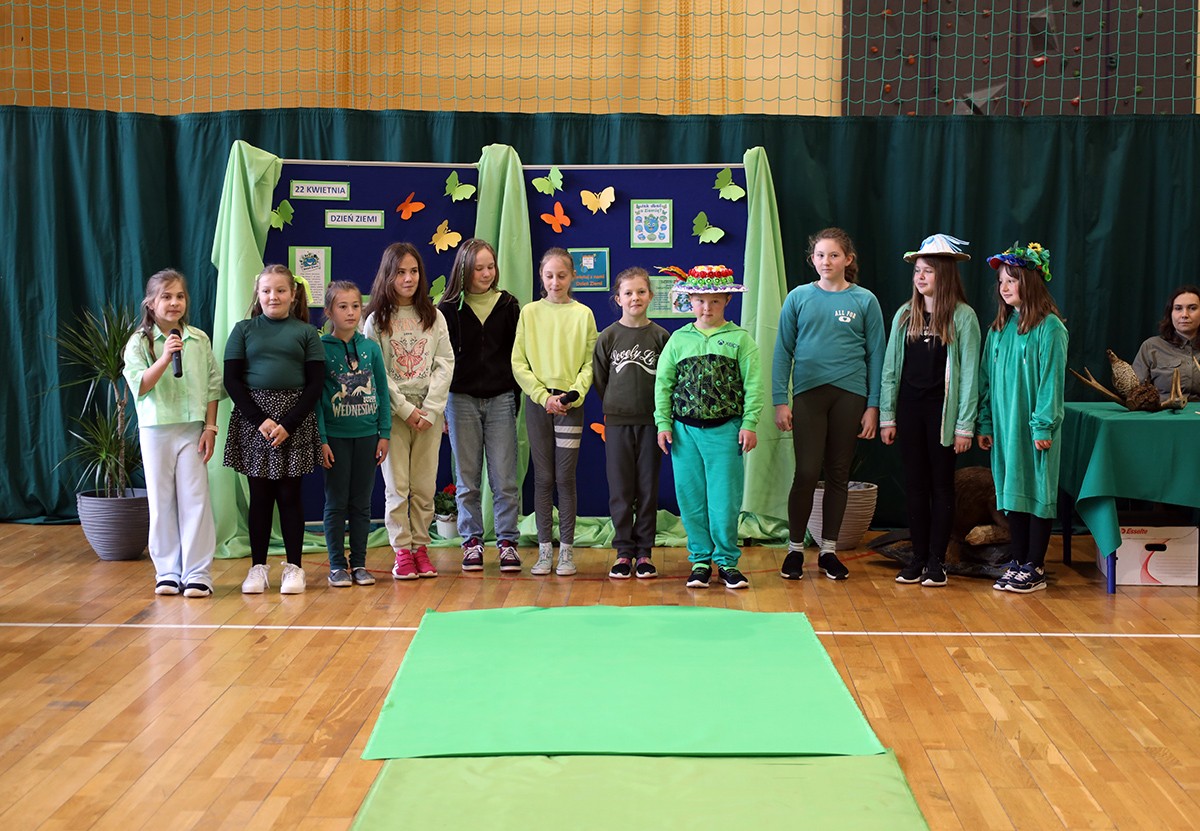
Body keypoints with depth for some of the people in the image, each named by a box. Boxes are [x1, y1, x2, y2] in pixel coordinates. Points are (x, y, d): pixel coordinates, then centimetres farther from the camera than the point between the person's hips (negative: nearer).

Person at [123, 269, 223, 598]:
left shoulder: (199, 340, 4)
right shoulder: (139, 342, -1)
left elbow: (213, 386, 6)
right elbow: (139, 386, -12)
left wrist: (210, 428, 0)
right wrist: (165, 358, -24)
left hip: (192, 428, 1)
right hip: (156, 430, 0)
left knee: (195, 499, -1)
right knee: (161, 501, 6)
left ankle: (197, 572, 5)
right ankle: (168, 571, 15)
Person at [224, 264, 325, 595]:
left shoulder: (306, 333, 5)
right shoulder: (243, 330, 6)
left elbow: (315, 383, 0)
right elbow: (232, 380, 1)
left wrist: (288, 423, -11)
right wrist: (260, 419, -11)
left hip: (295, 421, 0)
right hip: (253, 419, 1)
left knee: (289, 493, 3)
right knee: (260, 495, 5)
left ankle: (293, 566, 10)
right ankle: (258, 567, 12)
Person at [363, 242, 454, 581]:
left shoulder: (433, 316, 7)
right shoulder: (377, 320, 0)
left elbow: (445, 364, 2)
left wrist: (429, 410, -8)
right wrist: (407, 409, -11)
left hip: (429, 412, 2)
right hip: (393, 412, -2)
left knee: (425, 486, 3)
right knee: (397, 486, -1)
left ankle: (420, 547, 12)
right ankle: (402, 552, 6)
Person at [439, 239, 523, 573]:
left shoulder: (508, 305, 5)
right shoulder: (449, 309, 2)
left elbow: (517, 355, 7)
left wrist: (517, 400, 2)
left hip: (501, 400, 0)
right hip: (461, 400, 0)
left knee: (504, 479, 0)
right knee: (467, 480, 6)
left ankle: (507, 542, 8)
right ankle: (472, 542, 14)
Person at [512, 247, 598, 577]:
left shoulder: (583, 314, 2)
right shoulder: (530, 312, 4)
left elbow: (590, 363, 1)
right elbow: (519, 364, 0)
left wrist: (573, 393, -14)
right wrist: (543, 396, -10)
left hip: (571, 404, -1)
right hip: (537, 402, 1)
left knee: (565, 478, 1)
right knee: (543, 478, 4)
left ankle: (567, 550, 8)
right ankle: (545, 549, 10)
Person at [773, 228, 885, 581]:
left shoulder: (864, 301, 3)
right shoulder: (798, 298, 3)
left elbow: (875, 355, 4)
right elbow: (783, 351, 4)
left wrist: (873, 406, 0)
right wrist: (780, 400, -3)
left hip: (849, 394, 1)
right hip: (808, 393, -1)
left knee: (838, 474, 8)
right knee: (807, 472, -5)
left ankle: (828, 550, 18)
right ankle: (795, 549, 10)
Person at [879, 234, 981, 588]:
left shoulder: (963, 316, -5)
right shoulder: (905, 315, 7)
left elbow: (969, 373, -7)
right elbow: (890, 368, 9)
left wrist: (965, 425, -10)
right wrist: (887, 416, 5)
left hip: (943, 409, -4)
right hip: (909, 407, 4)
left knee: (941, 485, 5)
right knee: (915, 485, 8)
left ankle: (937, 560, 12)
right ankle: (918, 557, 16)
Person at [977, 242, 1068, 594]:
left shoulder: (1049, 327, -9)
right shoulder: (999, 328, 12)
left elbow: (1051, 379, -12)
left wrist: (1044, 425, -15)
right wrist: (985, 423, 10)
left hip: (1034, 427, -6)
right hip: (1004, 424, 7)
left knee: (1037, 492, 0)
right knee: (1012, 491, 10)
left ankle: (1034, 569, 6)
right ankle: (1017, 562, 18)